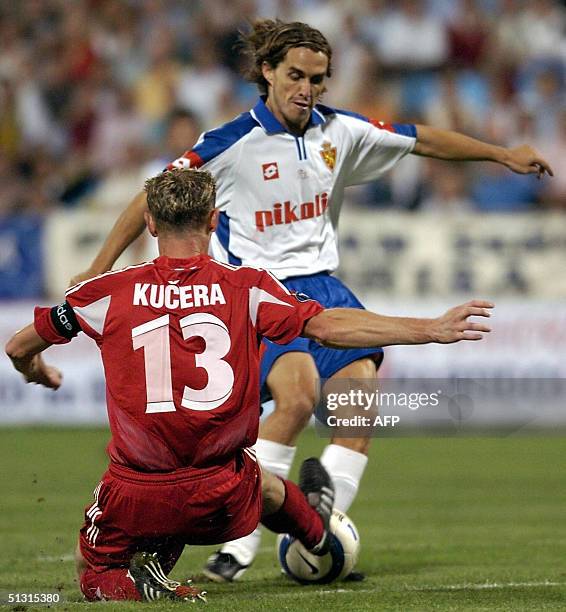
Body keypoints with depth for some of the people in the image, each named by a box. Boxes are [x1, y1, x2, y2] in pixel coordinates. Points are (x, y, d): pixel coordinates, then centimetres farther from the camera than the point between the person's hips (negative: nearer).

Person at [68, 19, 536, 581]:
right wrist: (99, 270, -4)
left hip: (321, 286, 6)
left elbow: (421, 139, 17)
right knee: (298, 394, -30)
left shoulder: (339, 132, 5)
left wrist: (502, 155, 20)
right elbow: (154, 198, -3)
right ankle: (239, 545, -25)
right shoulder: (231, 143, -11)